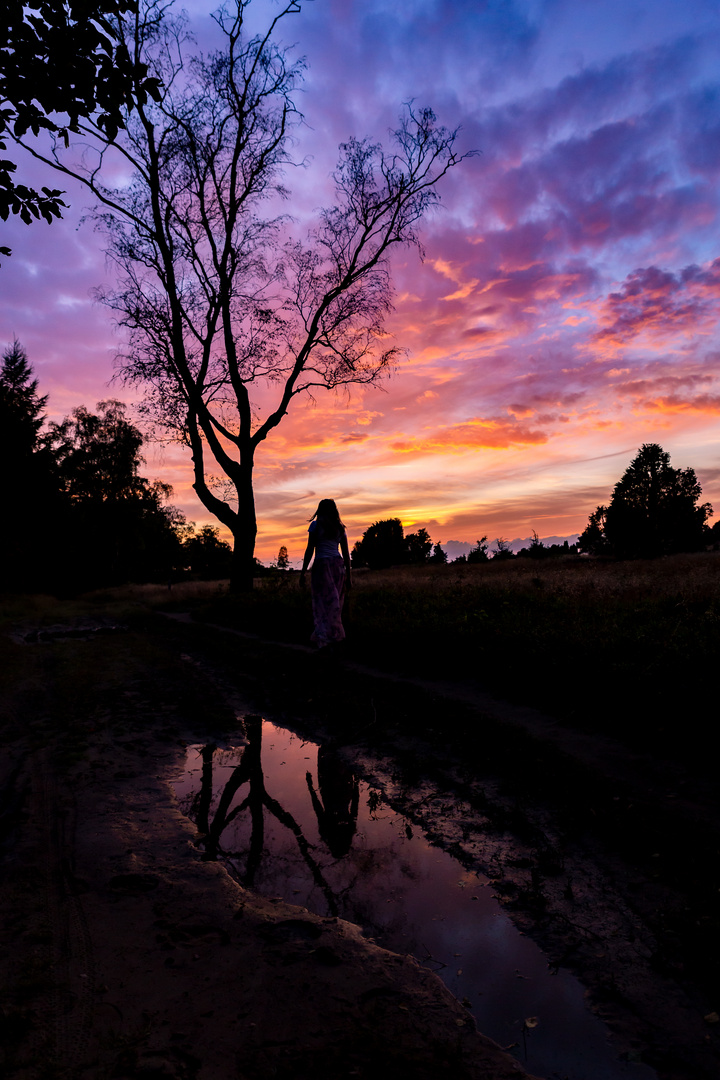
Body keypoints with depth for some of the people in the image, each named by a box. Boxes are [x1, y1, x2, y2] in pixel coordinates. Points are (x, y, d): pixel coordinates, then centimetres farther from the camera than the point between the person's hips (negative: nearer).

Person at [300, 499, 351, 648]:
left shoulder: (316, 525, 0)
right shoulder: (340, 528, 12)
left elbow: (310, 550, -5)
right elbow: (346, 554, 11)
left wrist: (303, 572, -1)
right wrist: (348, 575, 16)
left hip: (321, 564, -4)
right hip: (338, 565, 4)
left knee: (324, 603, -4)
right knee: (335, 603, 10)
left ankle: (325, 638, -12)